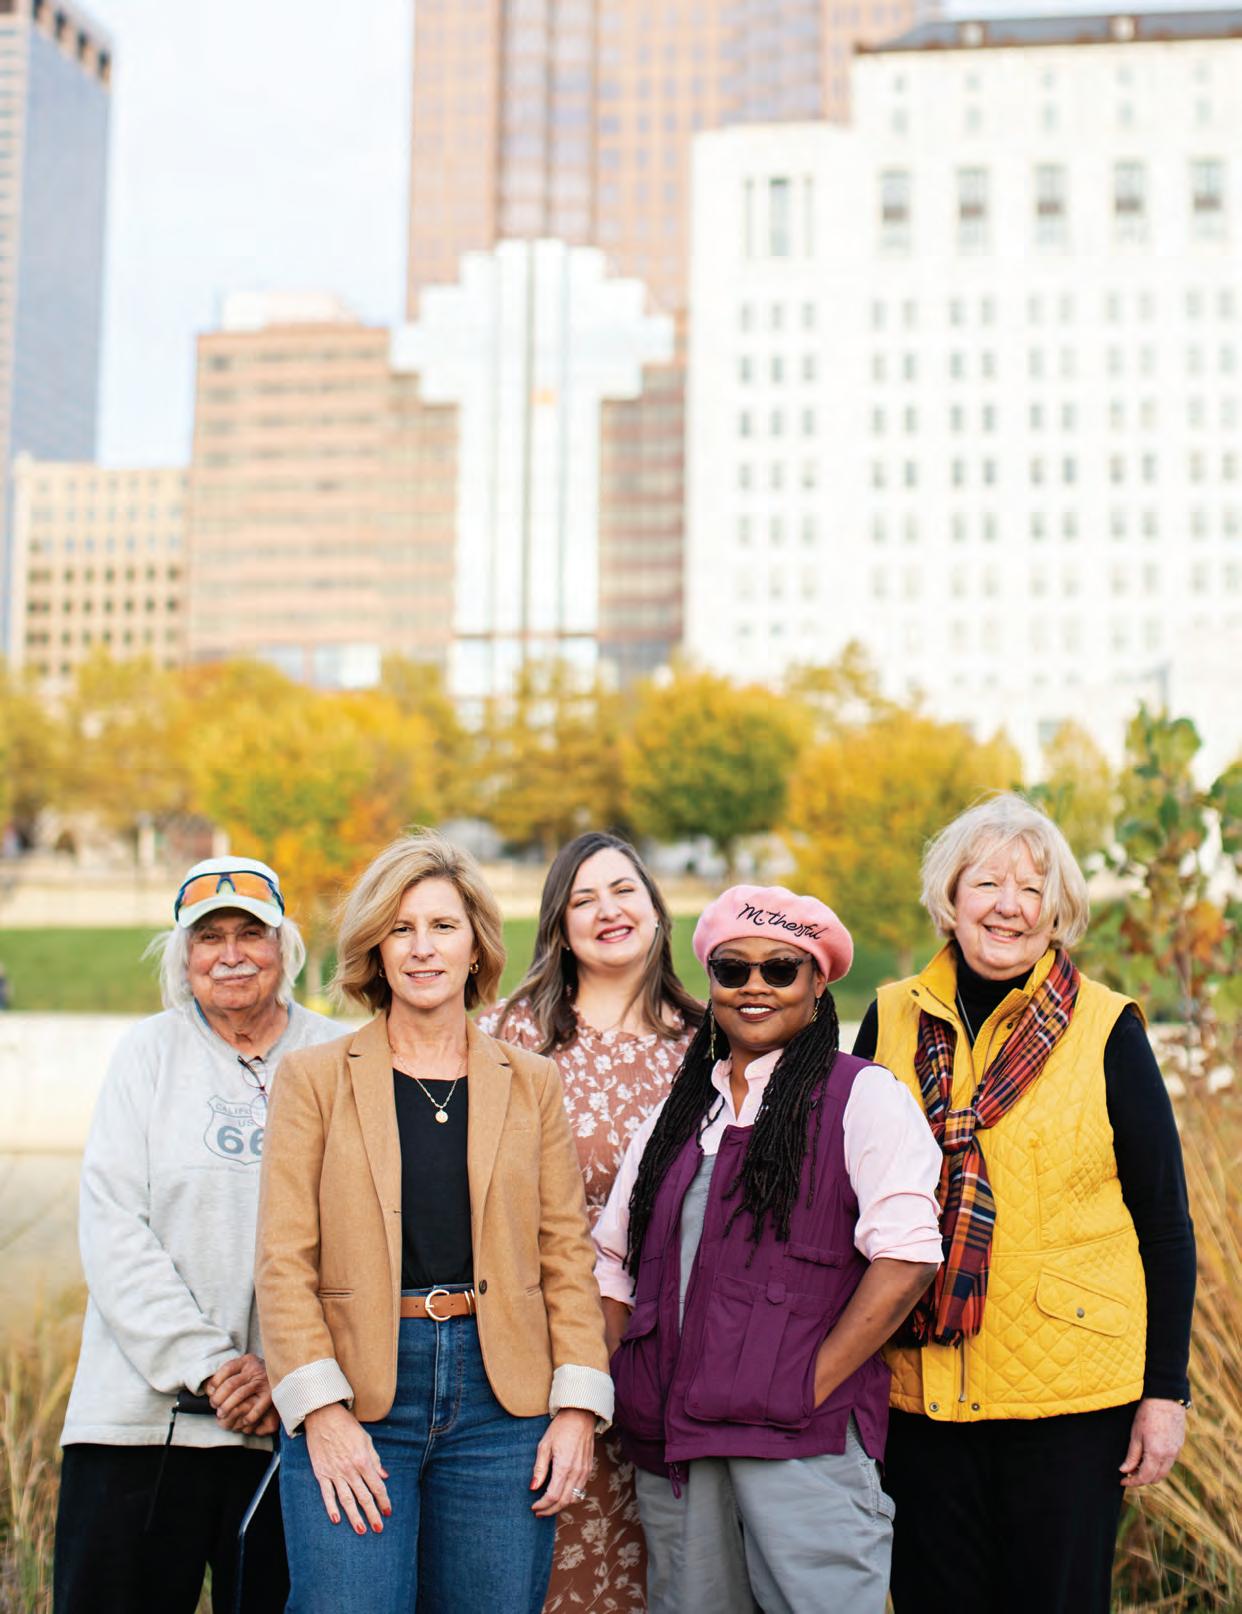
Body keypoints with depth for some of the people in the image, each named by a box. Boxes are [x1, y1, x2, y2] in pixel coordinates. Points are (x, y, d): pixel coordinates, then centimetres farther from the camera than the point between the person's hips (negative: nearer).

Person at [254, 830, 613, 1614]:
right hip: (354, 1403, -1)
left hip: (502, 1397, 2)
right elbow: (283, 1261, -1)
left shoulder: (533, 1084, 10)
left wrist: (577, 1408, -2)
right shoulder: (316, 1078, 4)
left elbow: (567, 1253, 8)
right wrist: (321, 1411, -11)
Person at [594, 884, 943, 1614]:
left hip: (801, 1443, -5)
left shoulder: (860, 1095, -2)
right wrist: (622, 1389, 6)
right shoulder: (677, 1112, 16)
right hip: (672, 1441, 5)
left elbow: (905, 1258, -12)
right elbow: (615, 1262, 18)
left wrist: (812, 1387, -13)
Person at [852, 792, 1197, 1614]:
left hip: (1071, 1395, -2)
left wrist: (1167, 1391, -3)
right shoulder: (892, 1021, 3)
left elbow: (1165, 1225, -1)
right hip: (921, 1387, 2)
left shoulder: (1107, 1031, -3)